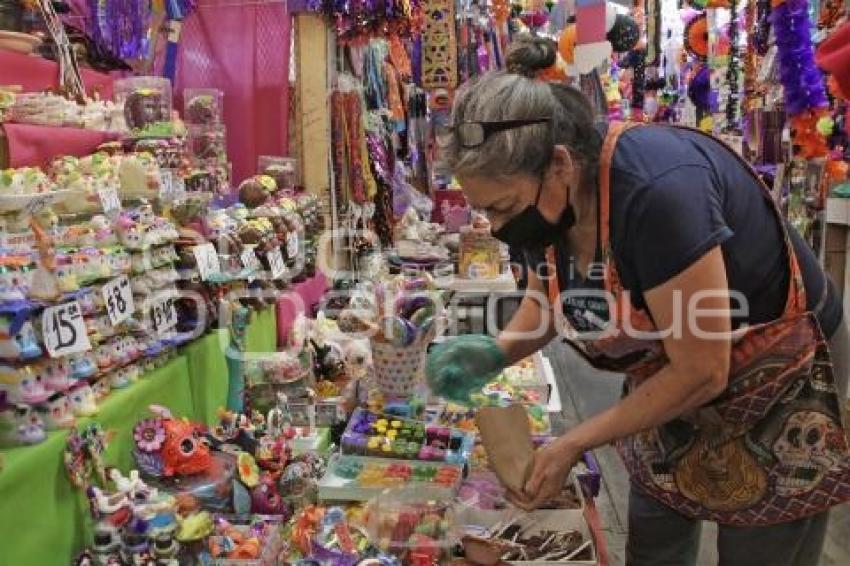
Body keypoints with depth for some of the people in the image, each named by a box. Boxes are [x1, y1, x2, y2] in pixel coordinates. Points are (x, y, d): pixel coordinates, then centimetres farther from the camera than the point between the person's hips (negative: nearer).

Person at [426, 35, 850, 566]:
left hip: (776, 374, -6)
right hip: (674, 372, 7)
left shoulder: (657, 191, -38)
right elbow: (549, 293, 4)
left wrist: (574, 444, -24)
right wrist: (497, 353, -15)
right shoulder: (546, 191, -14)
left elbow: (701, 372, -30)